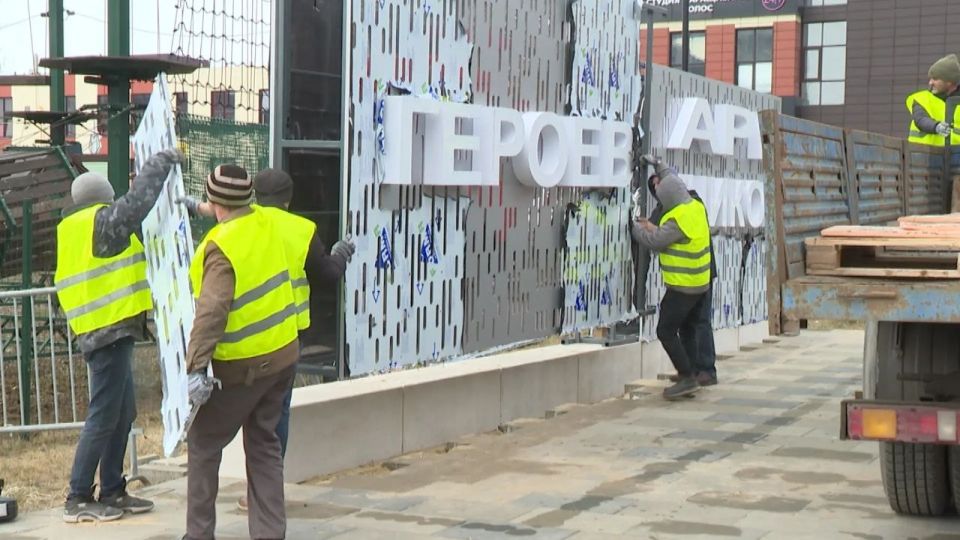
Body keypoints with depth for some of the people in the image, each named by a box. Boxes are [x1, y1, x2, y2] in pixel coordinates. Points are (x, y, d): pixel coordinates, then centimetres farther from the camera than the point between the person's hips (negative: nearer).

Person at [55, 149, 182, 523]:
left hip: (99, 331, 10)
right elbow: (139, 200, -17)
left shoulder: (73, 229, 17)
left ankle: (112, 492, 18)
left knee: (123, 414, 13)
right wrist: (163, 161, -5)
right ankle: (78, 500, -4)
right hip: (111, 329, -10)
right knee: (103, 417, -7)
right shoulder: (103, 220, -9)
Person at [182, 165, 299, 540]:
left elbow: (211, 312, -32)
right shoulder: (263, 223, -1)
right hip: (282, 353, 7)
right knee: (264, 445, 14)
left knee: (203, 443, 9)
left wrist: (196, 367, -34)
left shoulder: (221, 248, -22)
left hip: (241, 365, -7)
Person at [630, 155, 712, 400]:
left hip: (682, 287, -9)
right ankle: (689, 379, 22)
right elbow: (676, 184, 21)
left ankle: (687, 378, -9)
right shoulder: (697, 207, 4)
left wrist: (635, 227, 1)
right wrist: (658, 166, 30)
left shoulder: (678, 219, -23)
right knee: (688, 330, 17)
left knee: (666, 332, -5)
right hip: (701, 284, 9)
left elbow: (654, 242, -16)